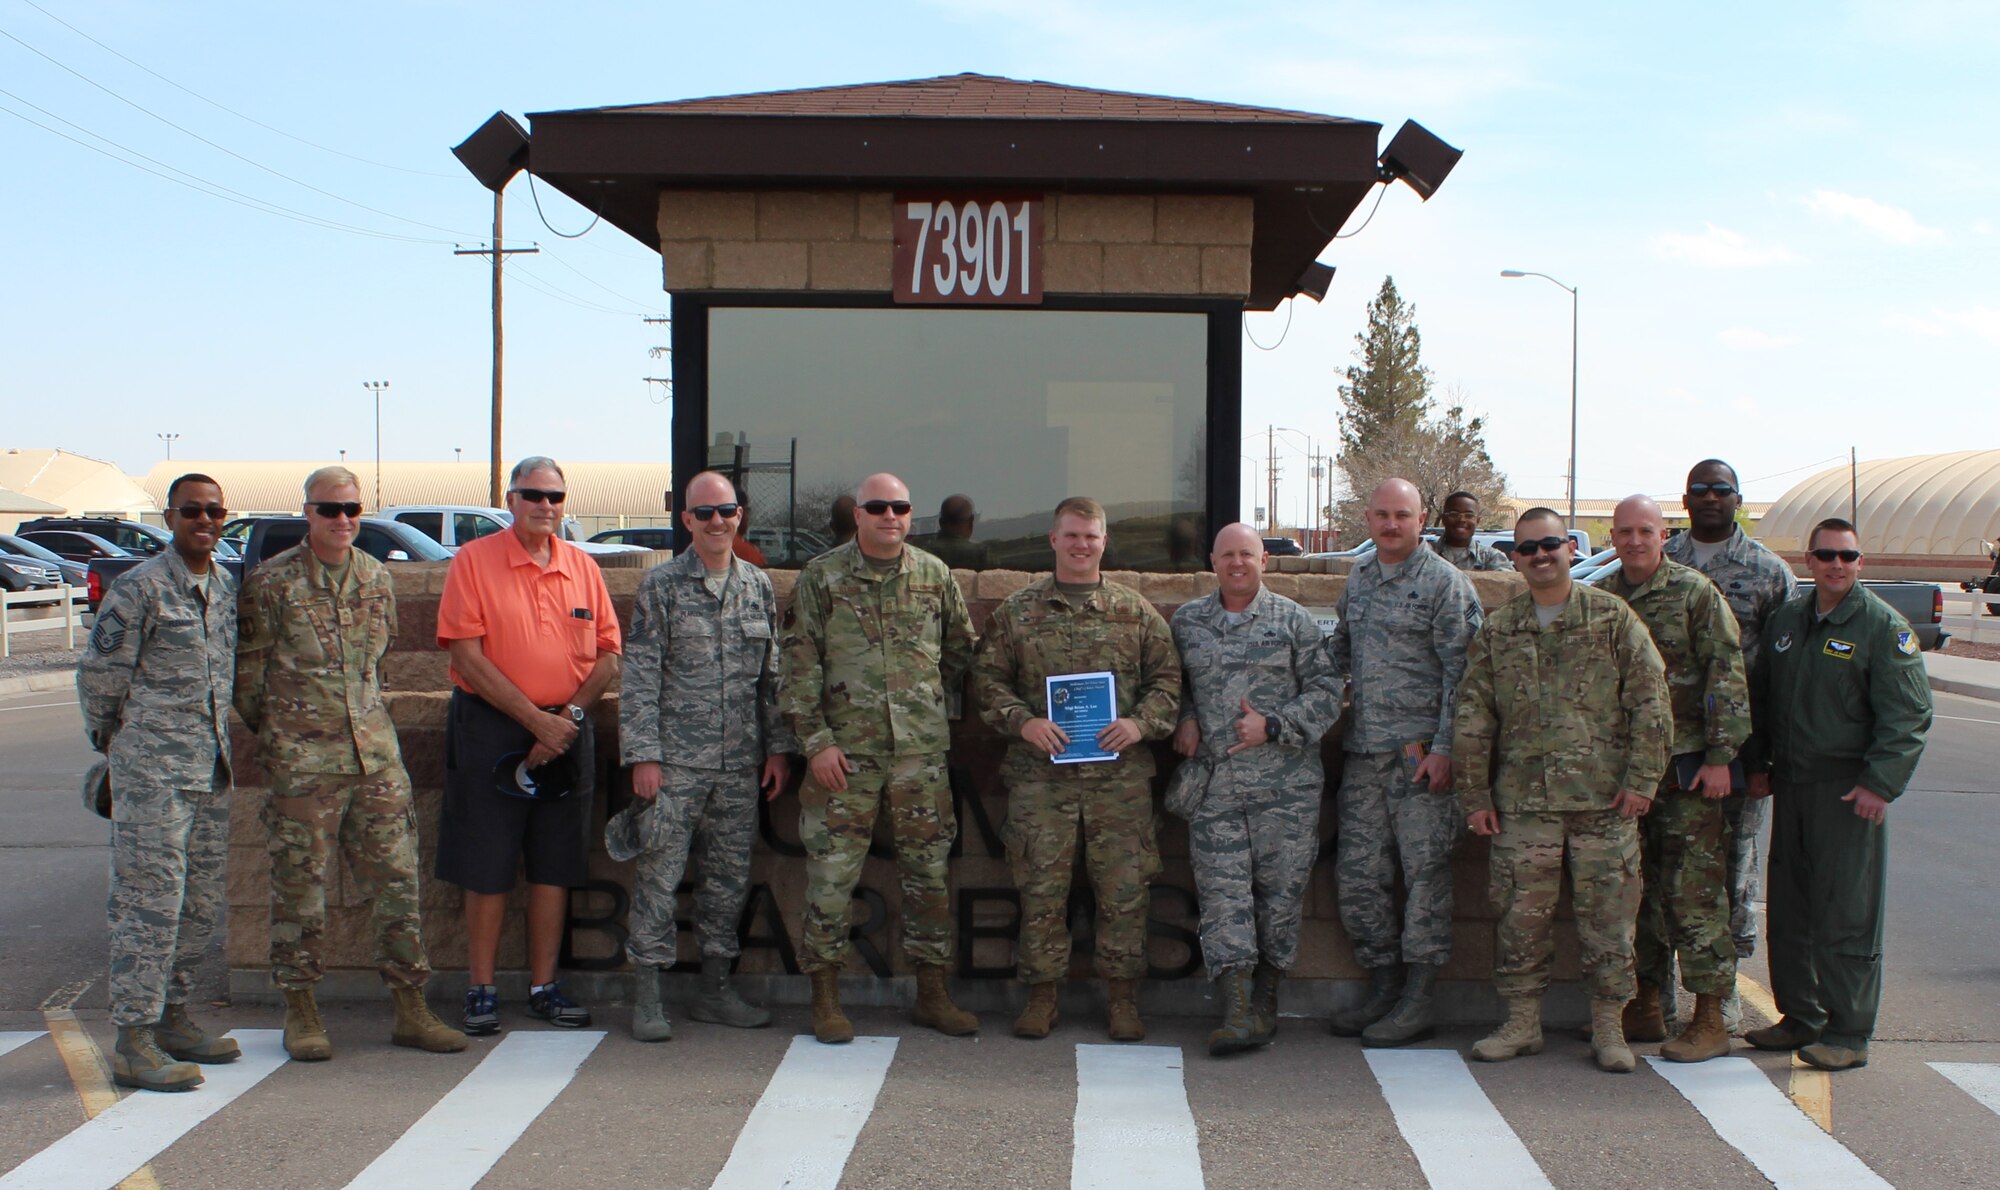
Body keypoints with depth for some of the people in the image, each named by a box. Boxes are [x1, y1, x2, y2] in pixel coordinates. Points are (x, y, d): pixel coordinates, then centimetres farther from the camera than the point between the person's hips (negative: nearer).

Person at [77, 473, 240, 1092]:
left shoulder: (227, 585, 12)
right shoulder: (139, 588, -10)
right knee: (150, 900, -7)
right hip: (152, 769, -7)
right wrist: (112, 740, 7)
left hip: (211, 768, 7)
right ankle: (134, 1042, -2)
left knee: (201, 903, 11)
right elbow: (98, 674, -4)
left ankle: (172, 1017, 24)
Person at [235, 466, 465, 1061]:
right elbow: (246, 670, 0)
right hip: (302, 762, -4)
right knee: (300, 885, 2)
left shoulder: (377, 578, 10)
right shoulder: (270, 582, -4)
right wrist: (278, 732, 5)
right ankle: (300, 1012, 16)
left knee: (396, 878, 5)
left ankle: (410, 1008, 12)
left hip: (376, 753, 4)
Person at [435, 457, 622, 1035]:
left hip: (567, 732, 4)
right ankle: (482, 992, 12)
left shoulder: (583, 568, 9)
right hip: (489, 729, -3)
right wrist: (535, 720, -14)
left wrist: (571, 711, -8)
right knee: (487, 867, 1)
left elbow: (608, 654, 8)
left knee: (555, 866, 7)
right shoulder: (474, 561, -3)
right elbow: (468, 655, -11)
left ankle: (544, 987, 17)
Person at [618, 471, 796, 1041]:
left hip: (740, 762, 4)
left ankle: (715, 989, 21)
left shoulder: (759, 586, 10)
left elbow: (772, 674, 14)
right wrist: (643, 754, -10)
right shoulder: (661, 584, -1)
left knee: (730, 876, 9)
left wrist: (778, 746, 9)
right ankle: (647, 997, 7)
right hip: (676, 759, -4)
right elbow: (639, 674, -4)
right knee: (660, 872, -2)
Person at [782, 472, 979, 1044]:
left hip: (922, 750, 2)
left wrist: (930, 701, 10)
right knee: (831, 874, 0)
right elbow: (800, 667, -2)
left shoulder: (935, 575, 8)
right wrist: (816, 740, -8)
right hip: (845, 750, -2)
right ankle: (826, 998, 12)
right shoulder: (821, 577, 1)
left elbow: (961, 652, 18)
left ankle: (932, 993, 19)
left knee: (928, 871, 7)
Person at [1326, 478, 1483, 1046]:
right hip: (1362, 751, 6)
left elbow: (1461, 673, -9)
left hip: (1419, 751, -6)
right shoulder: (1358, 579, 15)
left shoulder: (1445, 583, -5)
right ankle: (1383, 988, 20)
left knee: (1425, 872, 0)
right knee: (1357, 873, 7)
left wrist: (1443, 748, -15)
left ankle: (1418, 1001, 9)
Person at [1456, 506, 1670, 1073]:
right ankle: (1522, 1022, 16)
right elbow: (1473, 719, 10)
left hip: (1603, 797, -2)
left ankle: (1609, 1027, 15)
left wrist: (1641, 780, -6)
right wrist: (1475, 796, 5)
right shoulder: (1497, 630, 9)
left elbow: (1650, 703, 1)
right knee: (1521, 914, 4)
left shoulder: (1613, 618, 3)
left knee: (1607, 915, 3)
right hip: (1522, 798, 2)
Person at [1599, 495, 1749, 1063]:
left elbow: (1727, 675, -7)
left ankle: (1709, 1020, 1)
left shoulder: (1695, 593, -3)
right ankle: (1645, 1008, 20)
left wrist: (1720, 756, -13)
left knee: (1694, 892, -5)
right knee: (1638, 890, 10)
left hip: (1687, 766, -5)